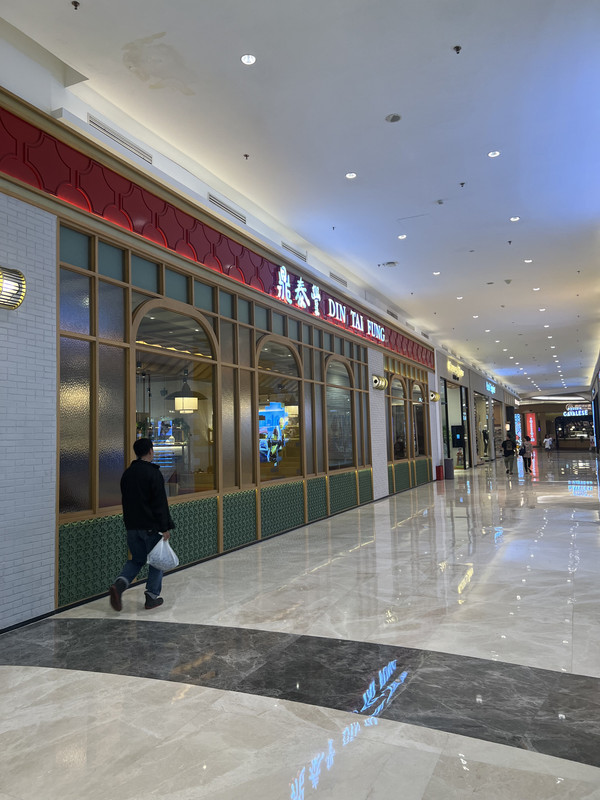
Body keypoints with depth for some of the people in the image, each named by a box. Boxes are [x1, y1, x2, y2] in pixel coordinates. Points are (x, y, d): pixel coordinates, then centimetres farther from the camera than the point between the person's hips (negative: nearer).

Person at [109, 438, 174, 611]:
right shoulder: (153, 473, -13)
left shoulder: (127, 473, 9)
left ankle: (119, 584, -5)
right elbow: (160, 503, -16)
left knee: (137, 559, 18)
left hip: (132, 526, 6)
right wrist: (165, 528, -13)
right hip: (151, 526, -6)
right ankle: (152, 597, 13)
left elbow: (126, 500, 16)